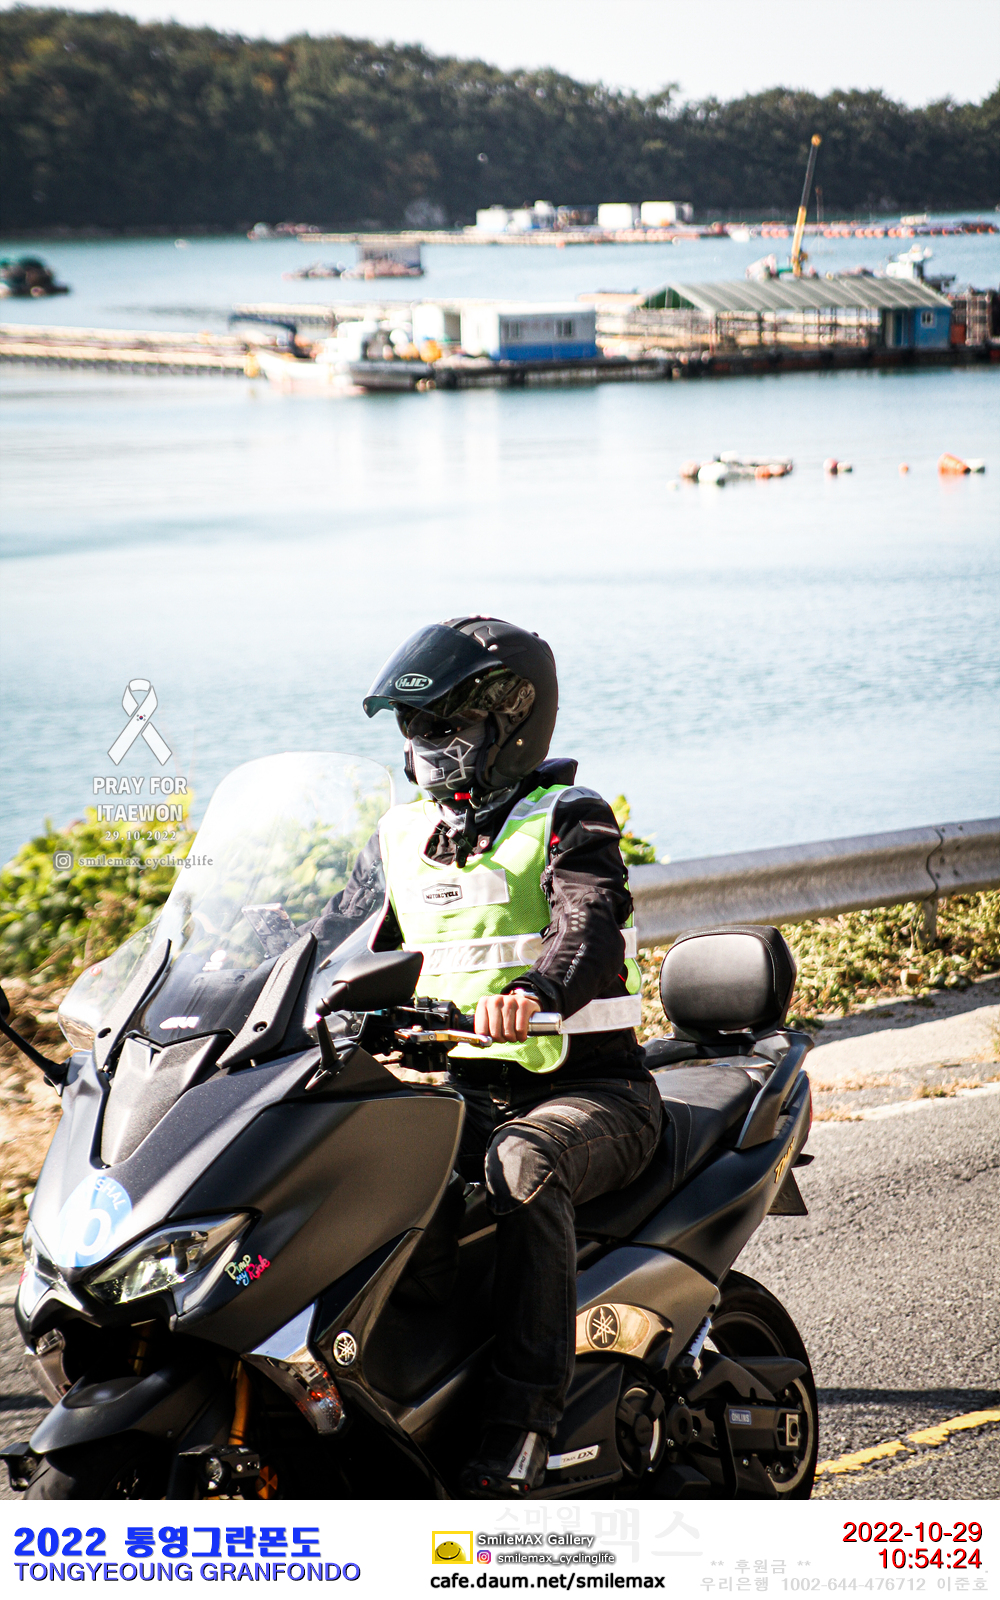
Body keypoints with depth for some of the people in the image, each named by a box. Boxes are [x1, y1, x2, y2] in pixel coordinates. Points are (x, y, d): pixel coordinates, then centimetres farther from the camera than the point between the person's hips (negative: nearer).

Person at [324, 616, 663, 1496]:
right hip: (465, 1089, 6)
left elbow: (590, 929, -25)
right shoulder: (400, 837, 14)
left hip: (589, 1087, -6)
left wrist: (534, 991, -47)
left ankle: (522, 1422, -39)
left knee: (524, 1162, -39)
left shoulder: (568, 820, -6)